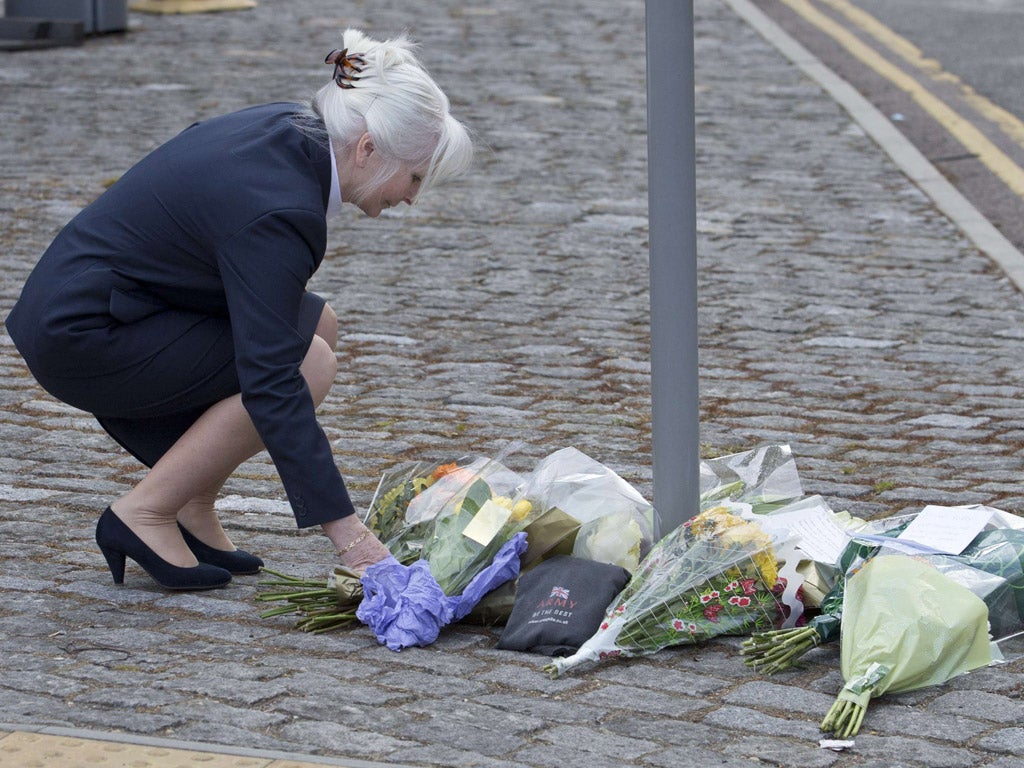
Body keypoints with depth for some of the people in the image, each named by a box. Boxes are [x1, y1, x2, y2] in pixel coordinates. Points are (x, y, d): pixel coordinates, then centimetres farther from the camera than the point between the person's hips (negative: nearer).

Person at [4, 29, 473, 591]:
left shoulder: (288, 129, 0)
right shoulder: (277, 212, -27)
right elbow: (272, 385, -30)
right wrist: (348, 534, -31)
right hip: (80, 342, -10)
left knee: (318, 323, 9)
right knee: (309, 363, -15)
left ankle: (192, 511, 9)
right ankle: (145, 513, -7)